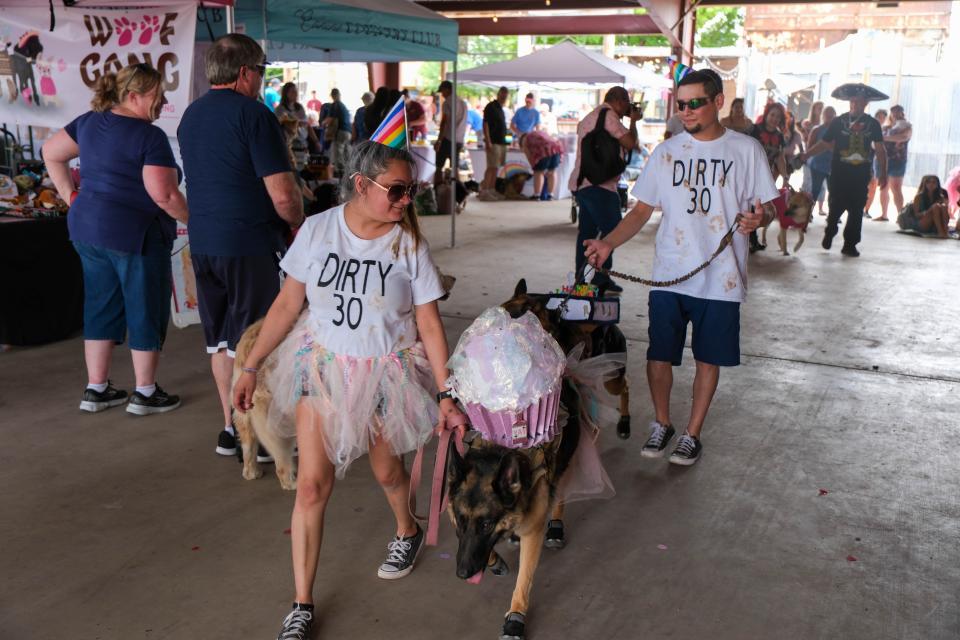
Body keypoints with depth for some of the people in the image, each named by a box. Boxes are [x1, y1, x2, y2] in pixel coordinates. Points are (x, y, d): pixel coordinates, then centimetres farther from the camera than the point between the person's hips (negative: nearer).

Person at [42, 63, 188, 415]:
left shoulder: (90, 121, 9)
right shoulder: (150, 137, -16)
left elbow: (51, 152, 17)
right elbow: (164, 195, -21)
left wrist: (71, 195, 18)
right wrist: (193, 221, -7)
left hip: (87, 227, 8)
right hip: (135, 234, -8)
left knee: (100, 306, 16)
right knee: (146, 310, 5)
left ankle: (96, 389, 22)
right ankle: (145, 393, 13)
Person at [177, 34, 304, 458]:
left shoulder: (191, 116, 12)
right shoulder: (254, 115, -13)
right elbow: (282, 194, -18)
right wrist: (298, 222, 0)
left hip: (202, 242, 7)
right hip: (249, 243, -7)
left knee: (219, 339, 14)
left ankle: (231, 427, 23)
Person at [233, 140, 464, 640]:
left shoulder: (408, 244, -10)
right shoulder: (317, 230, -9)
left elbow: (429, 324, -7)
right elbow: (287, 304, -1)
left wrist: (447, 394, -9)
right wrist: (250, 367, 0)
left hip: (386, 373, 0)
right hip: (323, 366, 1)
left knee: (386, 472, 16)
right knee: (312, 485, -3)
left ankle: (407, 532, 51)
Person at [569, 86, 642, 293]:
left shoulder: (589, 117, 23)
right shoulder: (608, 114, -8)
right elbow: (630, 143, -12)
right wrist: (633, 120, 5)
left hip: (580, 182, 10)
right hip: (598, 184, -10)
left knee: (587, 231, 12)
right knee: (612, 229, -8)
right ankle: (600, 279, -10)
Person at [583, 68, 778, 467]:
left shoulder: (746, 150, 1)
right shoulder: (667, 152, 6)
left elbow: (767, 206, 4)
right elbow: (642, 210, 7)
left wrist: (758, 217, -20)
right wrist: (608, 243, -8)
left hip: (721, 279, -1)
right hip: (669, 275, 2)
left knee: (708, 359, 8)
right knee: (659, 356, 4)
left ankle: (692, 434, 25)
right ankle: (662, 425, 27)